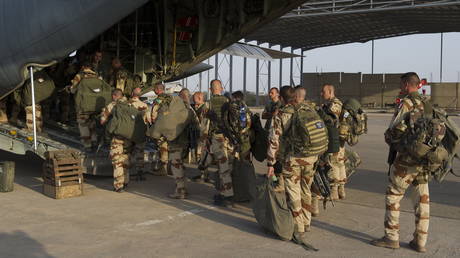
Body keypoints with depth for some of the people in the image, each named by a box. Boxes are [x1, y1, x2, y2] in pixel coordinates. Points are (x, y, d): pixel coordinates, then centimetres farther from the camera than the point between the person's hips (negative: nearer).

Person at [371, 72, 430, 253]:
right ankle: (420, 241, 15)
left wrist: (389, 138, 4)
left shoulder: (406, 103, -11)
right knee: (422, 199, 10)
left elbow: (395, 130, -16)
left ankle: (391, 237, 9)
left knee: (393, 196, 5)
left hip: (407, 159, -7)